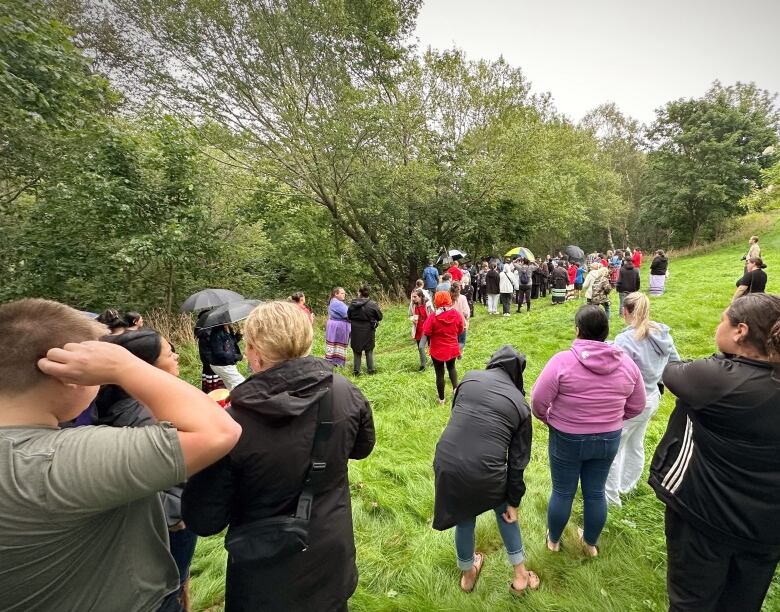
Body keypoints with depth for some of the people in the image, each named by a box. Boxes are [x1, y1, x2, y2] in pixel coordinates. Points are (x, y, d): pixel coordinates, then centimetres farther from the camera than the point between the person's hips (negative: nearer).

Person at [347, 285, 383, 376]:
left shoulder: (353, 303, -7)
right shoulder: (372, 304, -14)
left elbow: (348, 316, 3)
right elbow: (380, 317, -6)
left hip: (356, 330, 1)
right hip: (368, 330, -1)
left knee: (356, 350, 12)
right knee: (369, 350, 14)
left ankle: (356, 370, 15)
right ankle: (371, 369, 19)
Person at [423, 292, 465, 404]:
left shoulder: (433, 316, -22)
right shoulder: (456, 314, -12)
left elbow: (427, 333, -17)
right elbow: (460, 331, 0)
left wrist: (430, 343, 3)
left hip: (437, 350, -3)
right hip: (453, 348, 3)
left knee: (439, 373, 12)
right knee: (451, 367, 31)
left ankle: (441, 399, 25)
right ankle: (455, 387, 14)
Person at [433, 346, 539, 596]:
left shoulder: (470, 377, 2)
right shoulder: (520, 404, 2)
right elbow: (517, 459, 6)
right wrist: (514, 501, 17)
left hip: (446, 463, 2)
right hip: (485, 472, -1)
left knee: (464, 517, 29)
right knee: (504, 509, 32)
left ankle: (467, 575, 54)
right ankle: (520, 576, 46)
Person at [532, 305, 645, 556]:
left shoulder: (562, 361, -23)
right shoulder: (627, 363, -8)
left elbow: (538, 401, -19)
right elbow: (636, 406, 3)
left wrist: (549, 420, 1)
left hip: (567, 439, -3)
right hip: (608, 439, 4)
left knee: (562, 492, 16)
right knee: (595, 492, 22)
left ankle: (553, 540, 39)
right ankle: (591, 543, 43)